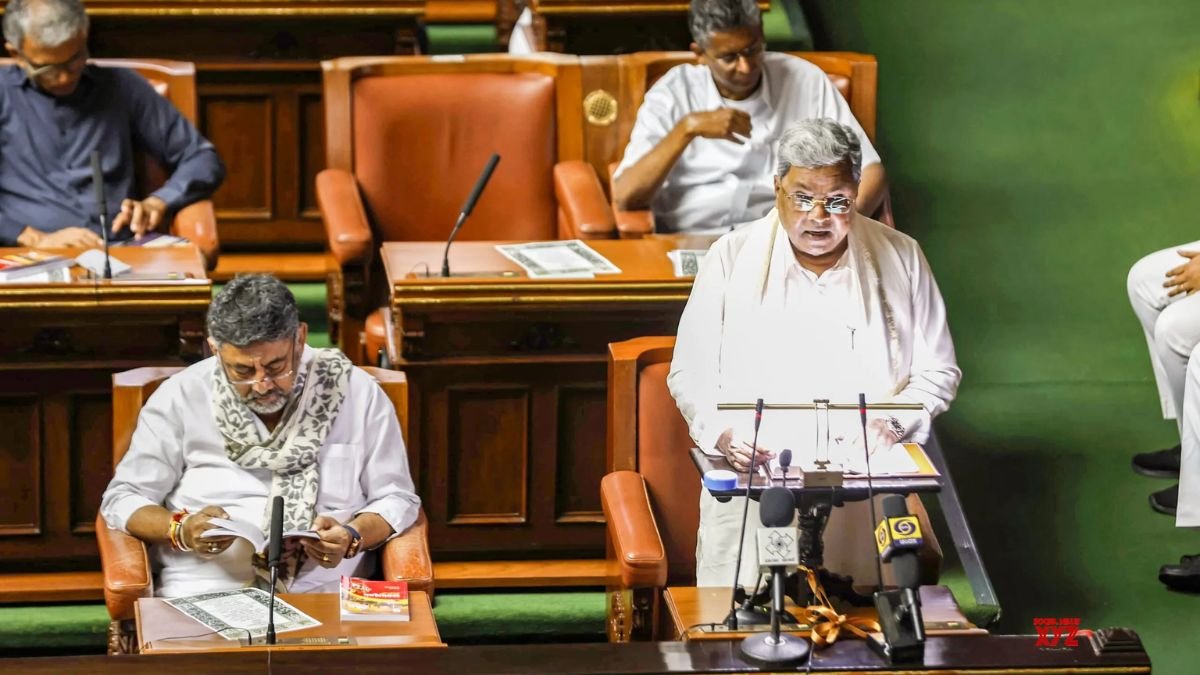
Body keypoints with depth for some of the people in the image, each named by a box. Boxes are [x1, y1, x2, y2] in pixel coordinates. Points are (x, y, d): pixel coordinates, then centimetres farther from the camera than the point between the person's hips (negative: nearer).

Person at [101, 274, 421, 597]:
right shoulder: (179, 399, 4)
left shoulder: (358, 394, 5)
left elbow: (397, 499, 10)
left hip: (324, 596, 1)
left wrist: (352, 537, -12)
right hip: (206, 594, -1)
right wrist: (181, 531, -14)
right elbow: (123, 501, 7)